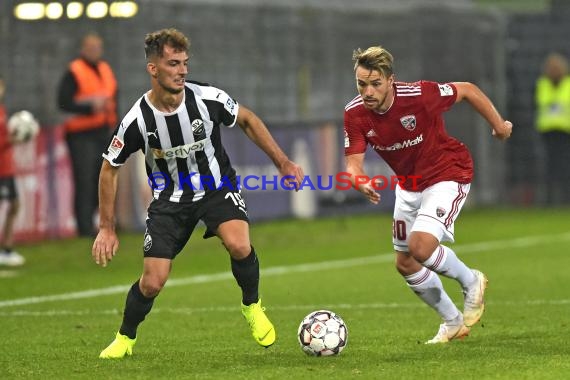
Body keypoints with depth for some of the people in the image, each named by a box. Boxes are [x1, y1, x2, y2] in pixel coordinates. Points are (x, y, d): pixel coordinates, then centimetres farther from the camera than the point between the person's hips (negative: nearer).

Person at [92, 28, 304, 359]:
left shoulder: (209, 99, -20)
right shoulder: (137, 120, -20)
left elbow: (248, 121, 2)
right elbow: (110, 169, -4)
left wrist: (283, 162, 2)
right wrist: (107, 229, -3)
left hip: (217, 187, 0)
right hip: (170, 198, 0)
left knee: (239, 246, -29)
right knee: (152, 282, -7)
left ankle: (252, 307, 1)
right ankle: (125, 338, 23)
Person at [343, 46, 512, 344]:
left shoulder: (419, 95, -29)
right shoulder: (355, 114, -17)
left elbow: (468, 90, -13)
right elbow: (353, 164, -19)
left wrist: (498, 125, -3)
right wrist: (363, 184, -42)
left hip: (447, 176, -6)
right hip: (408, 184, 6)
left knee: (421, 246, -25)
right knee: (405, 263, 11)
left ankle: (471, 281, 5)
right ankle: (453, 322, 32)